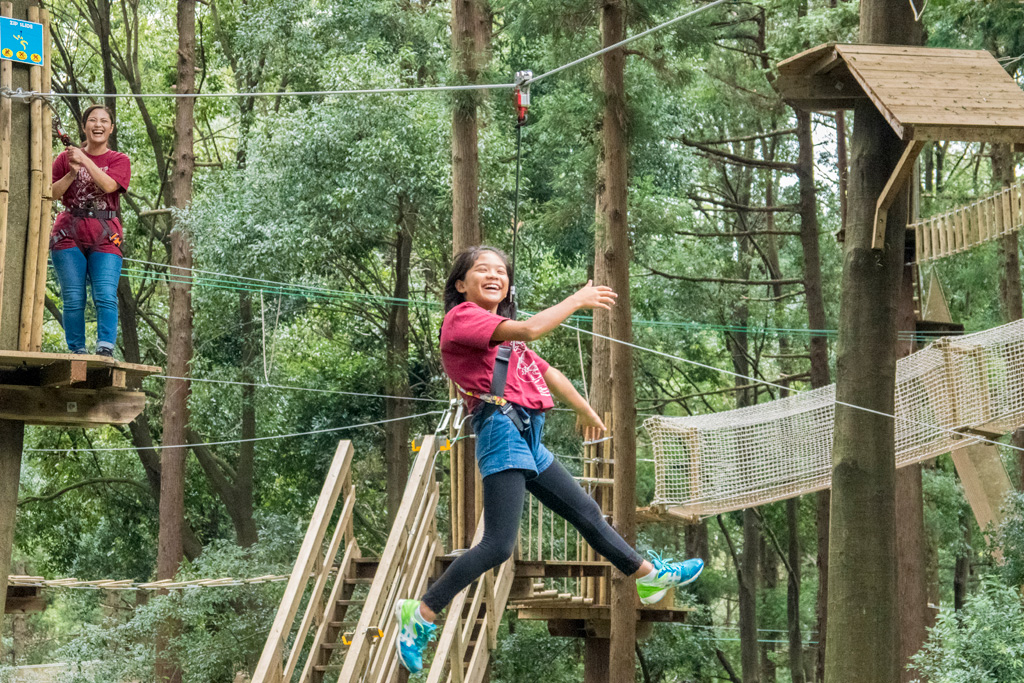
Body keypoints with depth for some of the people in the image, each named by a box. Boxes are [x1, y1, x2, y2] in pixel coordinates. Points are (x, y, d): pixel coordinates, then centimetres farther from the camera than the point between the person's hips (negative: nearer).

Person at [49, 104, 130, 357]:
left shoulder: (119, 161, 10)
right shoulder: (66, 157, 14)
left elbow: (109, 185, -10)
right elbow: (51, 194, 7)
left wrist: (84, 160, -14)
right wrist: (72, 173, -7)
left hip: (105, 238, -1)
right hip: (69, 234, 1)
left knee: (106, 296, -15)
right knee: (73, 298, -7)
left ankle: (105, 347, -21)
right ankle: (77, 350, -5)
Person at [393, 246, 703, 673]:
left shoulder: (504, 336, 25)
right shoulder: (462, 316, -4)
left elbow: (547, 373, 36)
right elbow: (527, 329, -17)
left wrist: (585, 411, 46)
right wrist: (578, 300, -7)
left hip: (526, 439, 9)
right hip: (502, 429, -9)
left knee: (587, 512, 19)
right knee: (498, 545, -17)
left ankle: (649, 576, 31)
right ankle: (420, 614, -14)